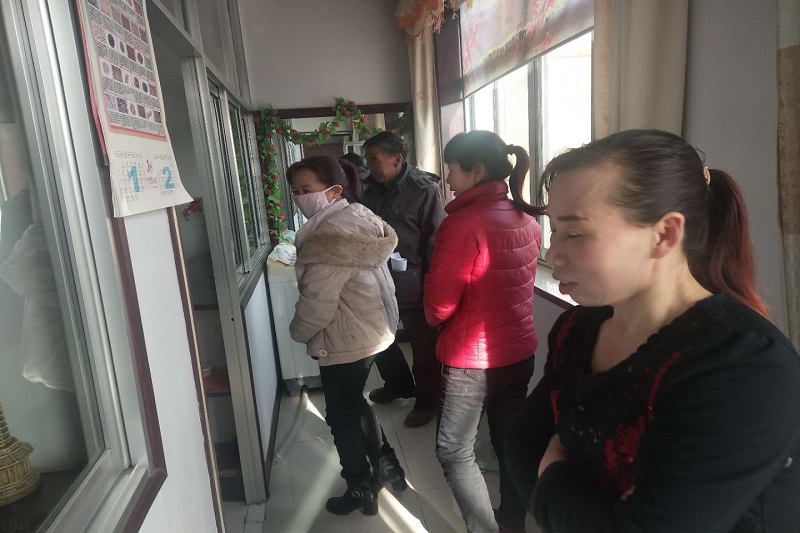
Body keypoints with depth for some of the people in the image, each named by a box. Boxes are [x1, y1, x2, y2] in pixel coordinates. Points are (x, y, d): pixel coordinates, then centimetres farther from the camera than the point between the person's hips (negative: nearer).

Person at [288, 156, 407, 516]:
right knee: (354, 404, 26)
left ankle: (361, 490, 30)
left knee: (342, 415, 11)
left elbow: (317, 302, -25)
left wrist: (297, 332, -6)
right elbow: (380, 280, 10)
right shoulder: (361, 218, 3)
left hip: (344, 342, -9)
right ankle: (386, 464, 41)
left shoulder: (330, 236, -26)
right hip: (369, 331, 9)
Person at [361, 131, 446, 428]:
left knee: (423, 346, 9)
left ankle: (427, 400, 30)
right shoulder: (372, 189, 6)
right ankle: (399, 384, 44)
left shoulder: (424, 190, -14)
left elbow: (436, 240, -15)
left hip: (413, 285, -7)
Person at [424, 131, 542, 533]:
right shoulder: (528, 221, 2)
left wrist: (435, 320, 4)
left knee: (454, 452, 12)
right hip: (520, 351, 7)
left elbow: (438, 305, -17)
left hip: (471, 358, -7)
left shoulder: (463, 223, -22)